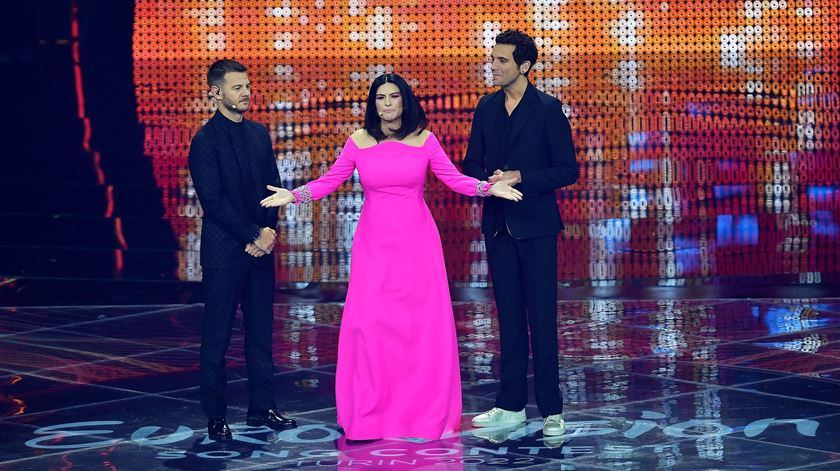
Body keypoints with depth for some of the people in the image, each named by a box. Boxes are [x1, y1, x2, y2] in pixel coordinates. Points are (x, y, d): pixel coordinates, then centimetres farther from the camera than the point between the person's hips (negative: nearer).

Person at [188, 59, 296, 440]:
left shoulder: (259, 135, 12)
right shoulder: (205, 140, -9)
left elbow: (273, 187, 13)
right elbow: (214, 200, -14)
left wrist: (269, 230, -2)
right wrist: (253, 235, -14)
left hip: (259, 247, 7)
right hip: (223, 251, -6)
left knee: (261, 331, 10)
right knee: (217, 335, 0)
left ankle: (261, 407, 18)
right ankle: (215, 415, 6)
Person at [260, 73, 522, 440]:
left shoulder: (424, 140, 3)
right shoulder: (359, 141, 3)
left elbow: (454, 178, 2)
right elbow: (330, 181, 5)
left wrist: (488, 188, -13)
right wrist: (293, 195, -8)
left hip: (417, 244, 0)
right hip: (374, 245, 0)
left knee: (425, 325, -1)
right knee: (369, 325, -5)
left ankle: (427, 411, 10)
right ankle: (367, 416, 3)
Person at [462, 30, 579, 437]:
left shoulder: (548, 109, -6)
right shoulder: (486, 108, 9)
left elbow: (568, 170, -8)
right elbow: (471, 164, 13)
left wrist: (519, 177, -17)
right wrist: (488, 182, -9)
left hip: (535, 224, -5)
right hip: (498, 223, 5)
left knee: (542, 317, -5)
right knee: (509, 316, 9)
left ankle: (551, 411, -2)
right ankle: (511, 404, 15)